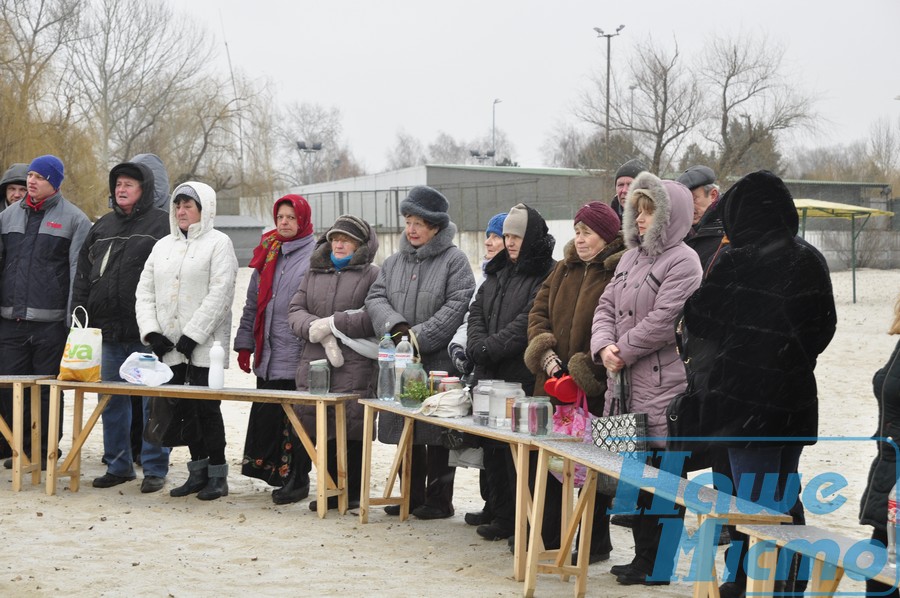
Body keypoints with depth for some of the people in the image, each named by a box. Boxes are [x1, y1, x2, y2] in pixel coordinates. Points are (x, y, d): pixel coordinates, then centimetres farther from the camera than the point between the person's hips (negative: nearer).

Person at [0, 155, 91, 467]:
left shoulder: (74, 219, -1)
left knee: (47, 389, 3)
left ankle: (46, 449, 12)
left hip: (51, 321, -4)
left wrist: (74, 318, -11)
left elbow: (80, 273, -5)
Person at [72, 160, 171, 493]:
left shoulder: (161, 225, -3)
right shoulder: (102, 227, 17)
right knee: (112, 401, 10)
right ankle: (118, 465, 20)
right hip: (110, 332, 6)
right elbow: (83, 275, 19)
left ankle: (155, 468, 6)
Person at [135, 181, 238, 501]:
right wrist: (151, 331, -3)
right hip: (169, 348, 6)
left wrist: (191, 336, -16)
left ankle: (217, 475, 3)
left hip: (204, 345, -6)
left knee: (206, 408, -6)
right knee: (183, 409, 7)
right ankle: (198, 471, 17)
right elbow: (145, 292, 13)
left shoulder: (218, 243, -2)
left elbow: (219, 295, -12)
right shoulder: (163, 246, 17)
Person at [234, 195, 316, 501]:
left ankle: (296, 479, 7)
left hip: (298, 356, -7)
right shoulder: (267, 254, 15)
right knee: (266, 415, 8)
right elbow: (252, 303, 20)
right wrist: (245, 344, 17)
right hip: (267, 355, 7)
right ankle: (275, 473, 16)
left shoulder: (316, 256, -6)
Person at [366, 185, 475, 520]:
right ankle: (412, 496, 21)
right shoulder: (394, 262, 14)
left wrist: (419, 336, -19)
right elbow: (375, 298, 5)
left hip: (439, 363, -6)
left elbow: (457, 307, -14)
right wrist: (396, 326, -15)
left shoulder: (454, 261, -4)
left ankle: (438, 499, 8)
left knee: (437, 435, -1)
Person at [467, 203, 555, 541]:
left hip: (523, 379, -8)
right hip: (490, 378, 8)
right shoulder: (498, 272, 19)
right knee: (493, 449, 11)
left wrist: (490, 348, -16)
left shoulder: (547, 276, -8)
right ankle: (502, 516, 21)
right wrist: (477, 345, -3)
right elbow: (477, 311, 16)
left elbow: (529, 323, -17)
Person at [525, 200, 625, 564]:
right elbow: (539, 311, 11)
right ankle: (550, 538, 22)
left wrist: (586, 370, -20)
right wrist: (546, 352, -6)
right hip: (555, 383, 7)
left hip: (596, 388, -7)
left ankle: (596, 544, 14)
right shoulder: (566, 268, 14)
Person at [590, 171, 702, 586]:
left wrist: (622, 351, -10)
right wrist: (604, 347, -6)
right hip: (625, 383, 8)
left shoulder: (682, 261, -9)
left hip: (663, 386, -8)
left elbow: (661, 321, -17)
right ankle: (643, 555, 23)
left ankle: (659, 565, 5)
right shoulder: (631, 256, 16)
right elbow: (606, 307, 12)